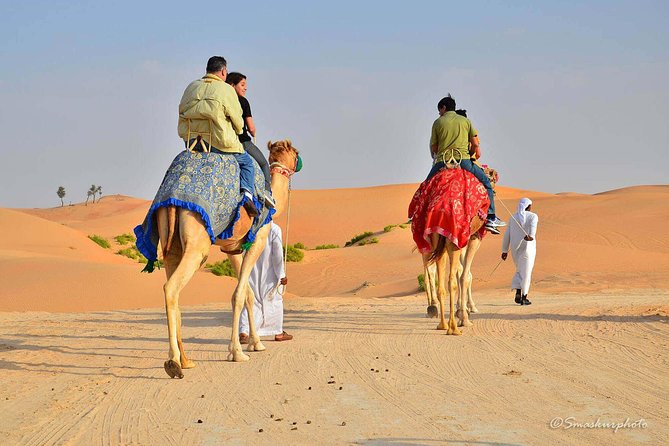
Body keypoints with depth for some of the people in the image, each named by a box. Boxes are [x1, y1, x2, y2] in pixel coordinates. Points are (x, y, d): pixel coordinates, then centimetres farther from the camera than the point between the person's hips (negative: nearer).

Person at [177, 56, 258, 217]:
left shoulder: (191, 87, 9)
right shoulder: (226, 90, -5)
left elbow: (182, 114, 12)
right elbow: (238, 122, 0)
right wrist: (237, 132, 23)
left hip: (191, 142, 5)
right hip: (220, 143, -4)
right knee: (246, 162, 15)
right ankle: (247, 194, -7)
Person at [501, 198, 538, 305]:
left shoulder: (514, 217, 8)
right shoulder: (533, 216, -3)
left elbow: (507, 235, 6)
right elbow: (533, 225, -26)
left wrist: (505, 250, 12)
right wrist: (531, 236, -44)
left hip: (515, 248, 4)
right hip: (527, 247, -4)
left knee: (519, 270, 20)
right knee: (526, 272, 4)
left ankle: (518, 293, 3)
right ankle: (524, 297, 4)